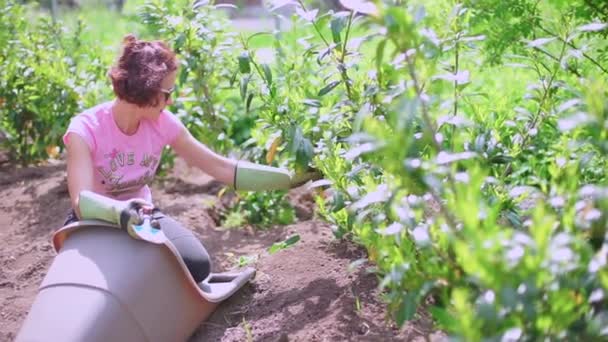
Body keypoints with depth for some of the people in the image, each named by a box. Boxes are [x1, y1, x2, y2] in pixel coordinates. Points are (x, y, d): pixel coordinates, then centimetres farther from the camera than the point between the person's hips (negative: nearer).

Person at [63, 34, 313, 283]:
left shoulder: (162, 123, -14)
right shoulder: (85, 130, -26)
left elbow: (223, 168, -11)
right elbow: (82, 200, -38)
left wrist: (290, 178, -13)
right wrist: (119, 211, -61)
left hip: (141, 216, 3)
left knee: (197, 265, -22)